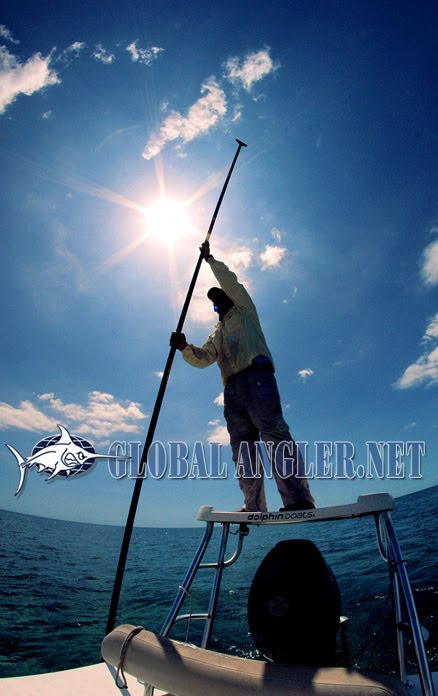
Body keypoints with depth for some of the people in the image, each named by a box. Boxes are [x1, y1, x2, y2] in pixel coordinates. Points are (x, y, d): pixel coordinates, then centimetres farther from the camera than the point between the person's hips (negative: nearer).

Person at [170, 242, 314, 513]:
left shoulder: (244, 311, 23)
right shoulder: (217, 333, 35)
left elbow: (230, 281, 13)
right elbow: (202, 358, 20)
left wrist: (210, 258, 25)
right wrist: (185, 347, 1)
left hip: (256, 374, -6)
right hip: (232, 386, 6)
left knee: (274, 431, -20)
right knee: (242, 443, -5)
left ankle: (299, 498, -26)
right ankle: (254, 506, -7)